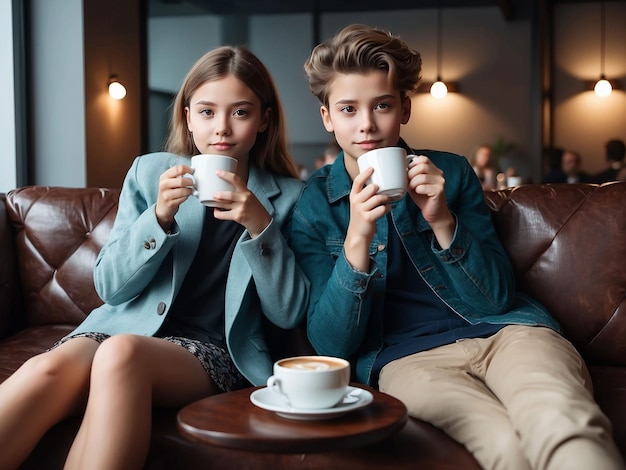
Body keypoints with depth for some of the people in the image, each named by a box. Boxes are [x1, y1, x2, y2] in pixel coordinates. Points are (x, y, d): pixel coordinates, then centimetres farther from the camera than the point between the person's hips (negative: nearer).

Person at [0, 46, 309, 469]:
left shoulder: (289, 196, 4)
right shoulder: (149, 172, 8)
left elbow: (289, 314, -1)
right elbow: (110, 287, 5)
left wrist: (261, 225, -15)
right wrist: (159, 217, -12)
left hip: (214, 350, -2)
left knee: (121, 354, -36)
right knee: (48, 369, -33)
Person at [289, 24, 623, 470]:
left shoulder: (450, 172, 11)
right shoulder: (312, 208, 7)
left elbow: (496, 299, 6)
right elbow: (331, 344, -1)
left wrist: (443, 222, -11)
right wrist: (357, 239, -16)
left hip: (503, 332, 2)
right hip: (405, 355, -1)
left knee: (560, 423, -34)